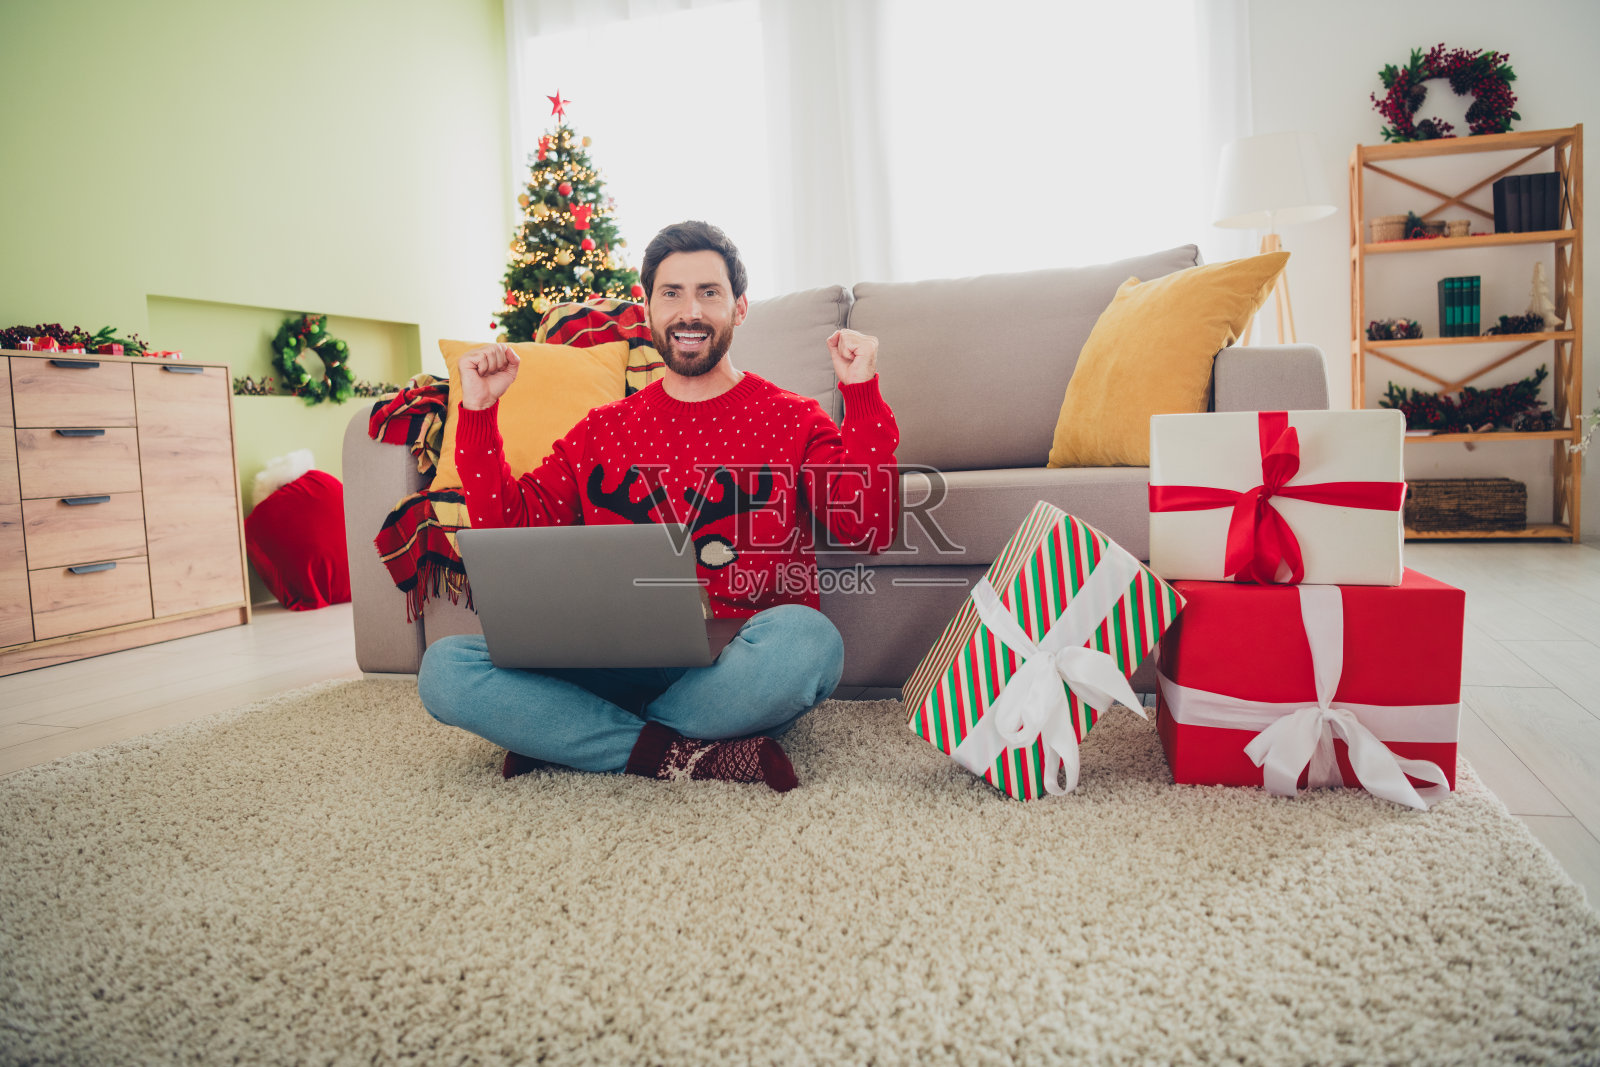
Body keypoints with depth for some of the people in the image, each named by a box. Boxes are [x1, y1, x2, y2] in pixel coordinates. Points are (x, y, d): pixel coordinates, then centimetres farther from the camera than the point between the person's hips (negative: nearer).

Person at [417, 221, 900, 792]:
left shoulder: (792, 420, 7)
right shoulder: (603, 429, 16)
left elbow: (869, 531, -7)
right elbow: (506, 526, 12)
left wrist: (862, 395, -10)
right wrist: (478, 411, 6)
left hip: (738, 669, -2)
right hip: (622, 670, 3)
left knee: (805, 637, -37)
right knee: (444, 668, -16)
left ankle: (566, 737, -17)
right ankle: (689, 755, -22)